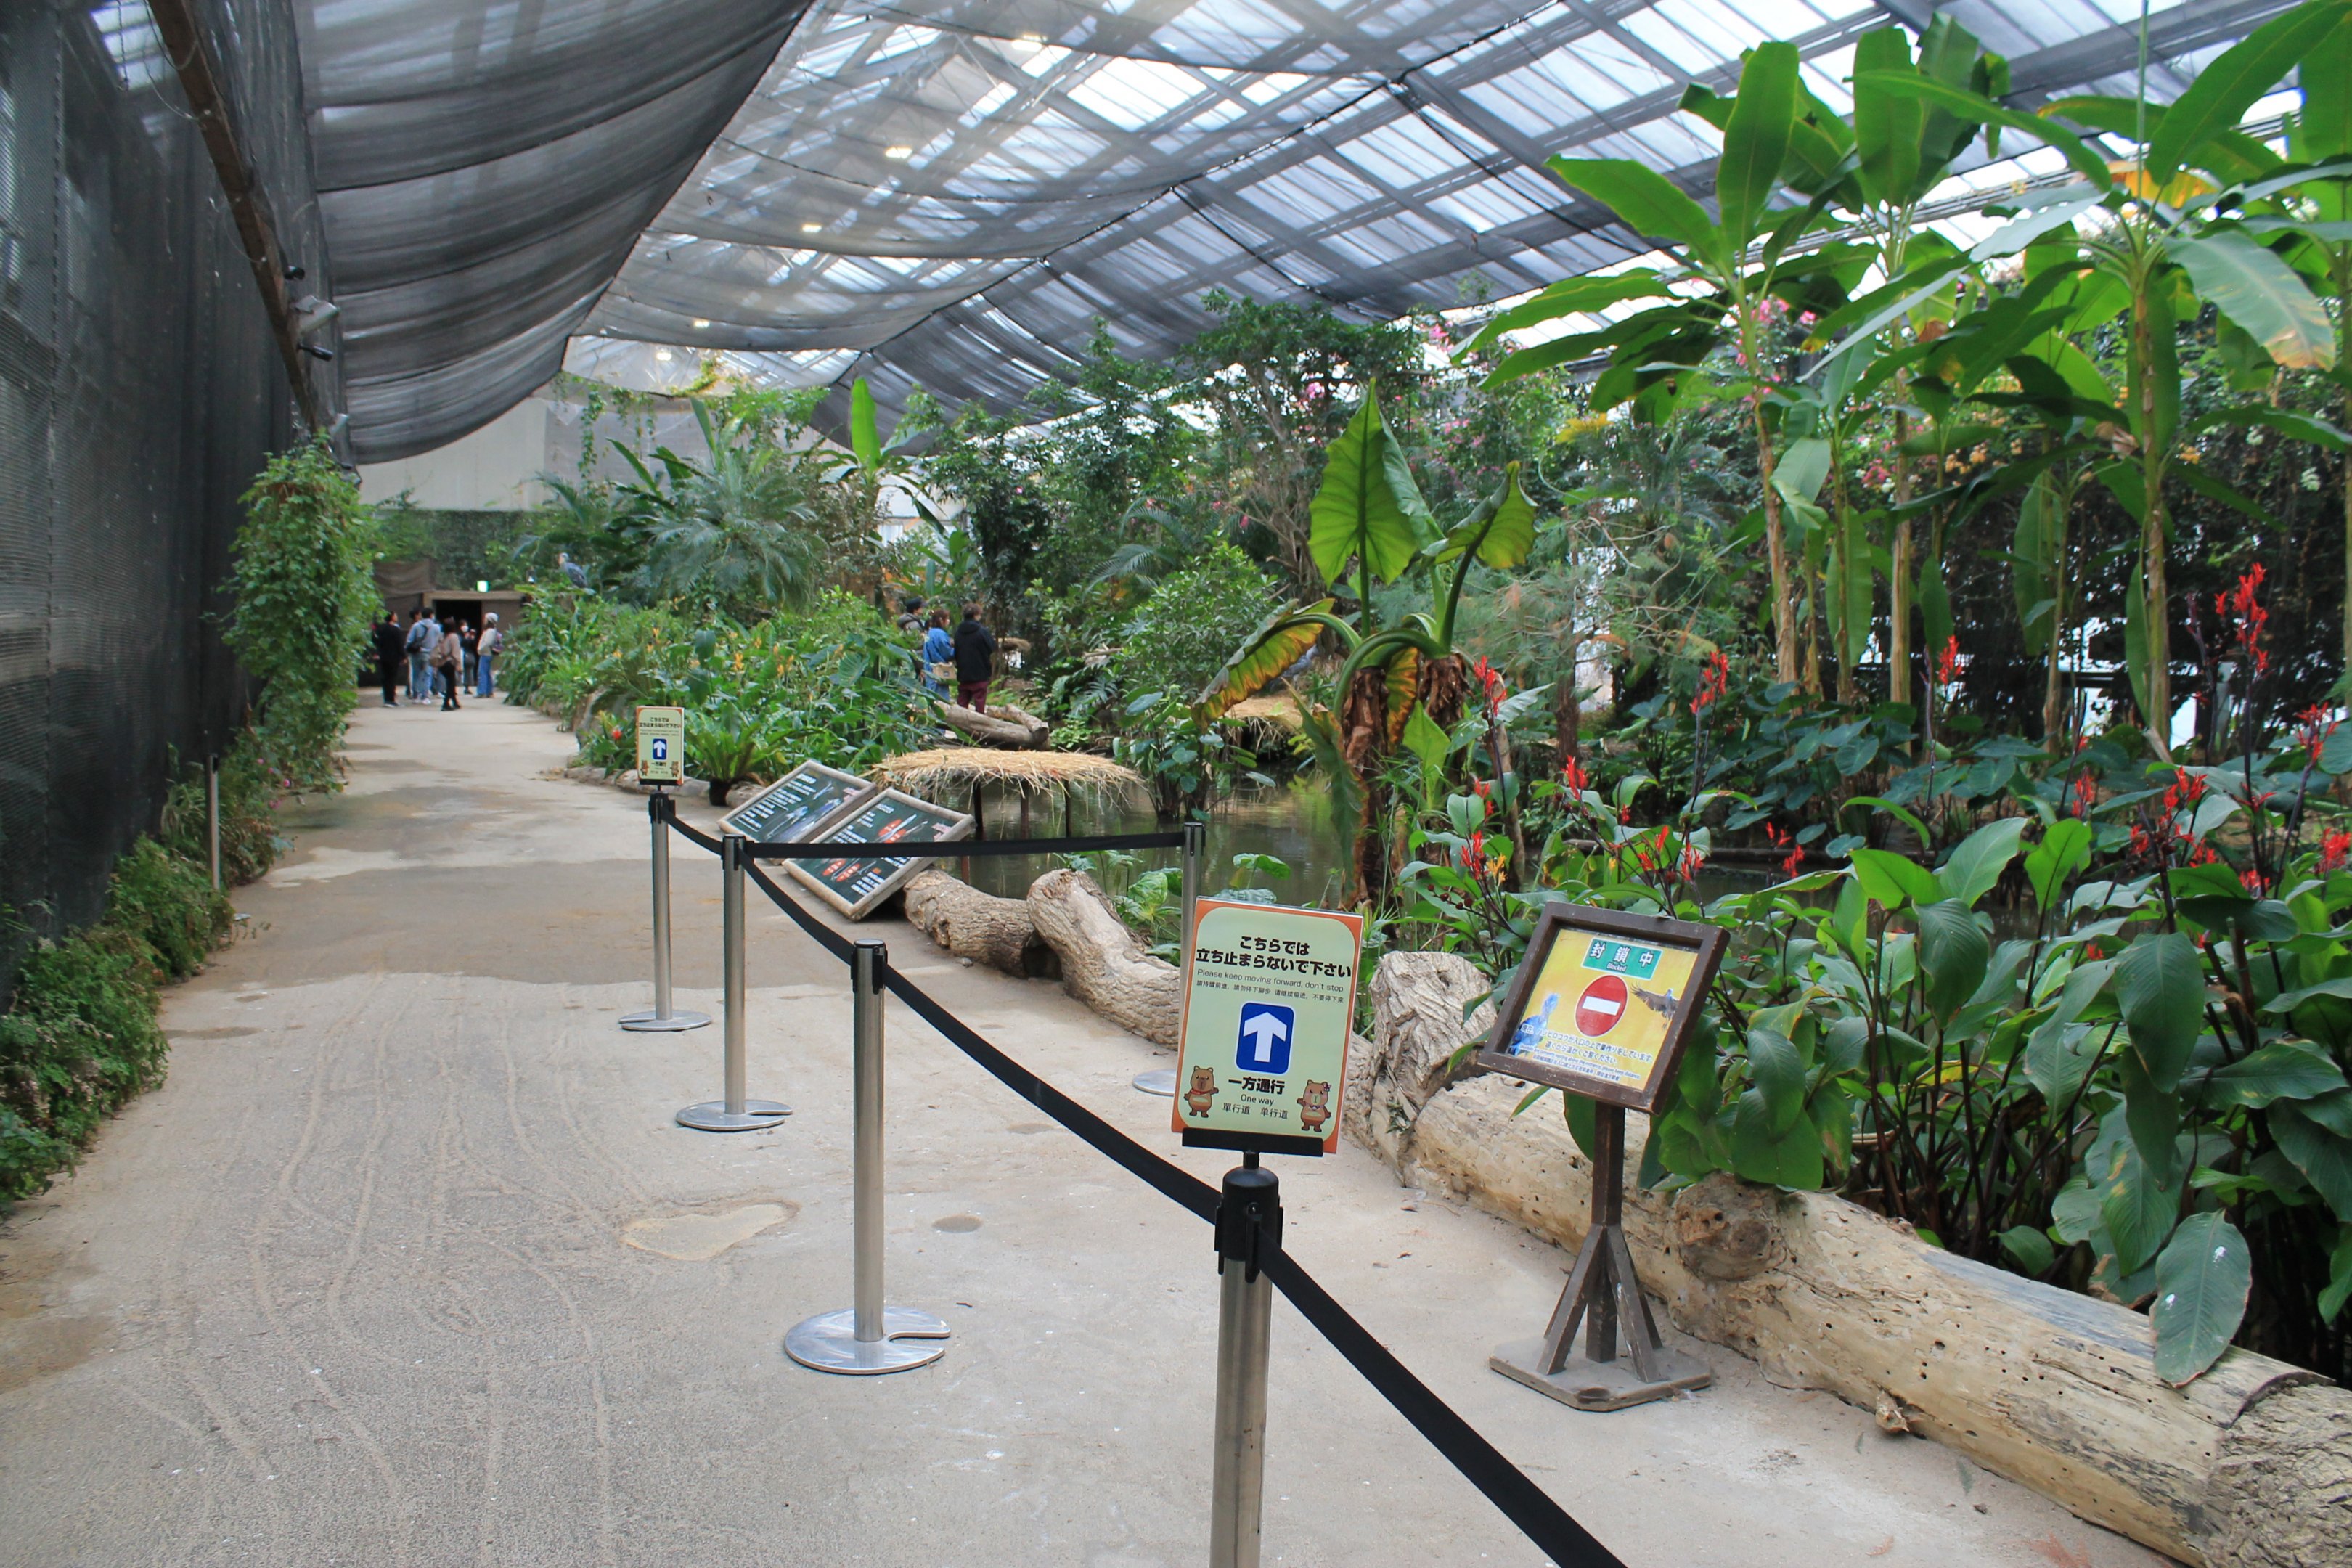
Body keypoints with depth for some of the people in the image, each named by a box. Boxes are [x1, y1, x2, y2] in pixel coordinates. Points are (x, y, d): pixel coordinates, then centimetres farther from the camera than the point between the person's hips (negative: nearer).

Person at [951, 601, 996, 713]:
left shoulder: (958, 632, 4)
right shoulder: (982, 631, -13)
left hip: (963, 675, 5)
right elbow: (992, 648, -8)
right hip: (980, 675, -5)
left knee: (962, 704, 11)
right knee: (979, 703, -1)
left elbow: (955, 653, 11)